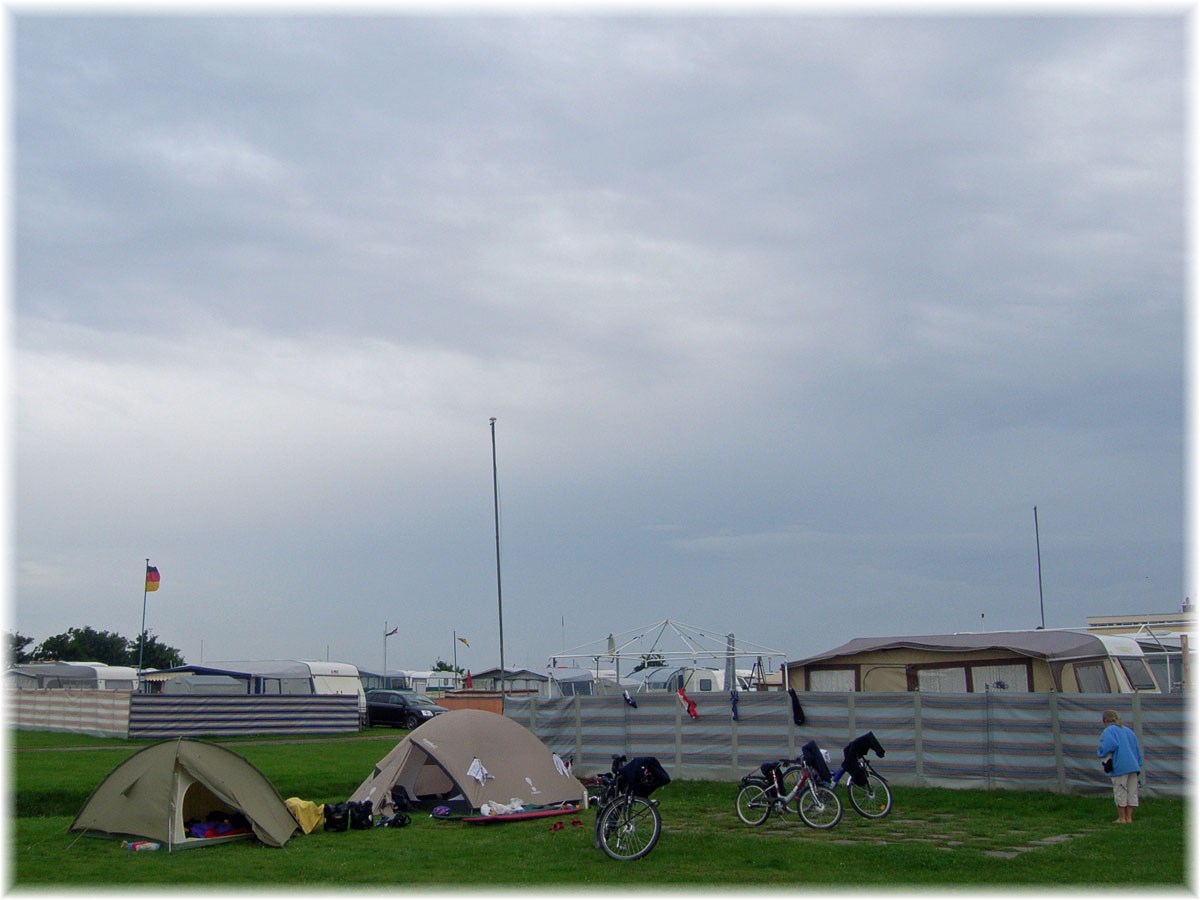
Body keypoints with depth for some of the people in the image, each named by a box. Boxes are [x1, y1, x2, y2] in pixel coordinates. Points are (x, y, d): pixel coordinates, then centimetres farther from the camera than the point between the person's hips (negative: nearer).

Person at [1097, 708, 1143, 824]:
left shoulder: (1108, 731, -2)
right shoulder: (1128, 730, 20)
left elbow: (1110, 745, -22)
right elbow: (1138, 750, 19)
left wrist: (1100, 753, -6)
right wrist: (1138, 766, 21)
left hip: (1120, 767, -6)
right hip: (1134, 766, 6)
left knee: (1120, 793, 3)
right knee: (1132, 792, 10)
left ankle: (1122, 818, 10)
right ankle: (1129, 817, 12)